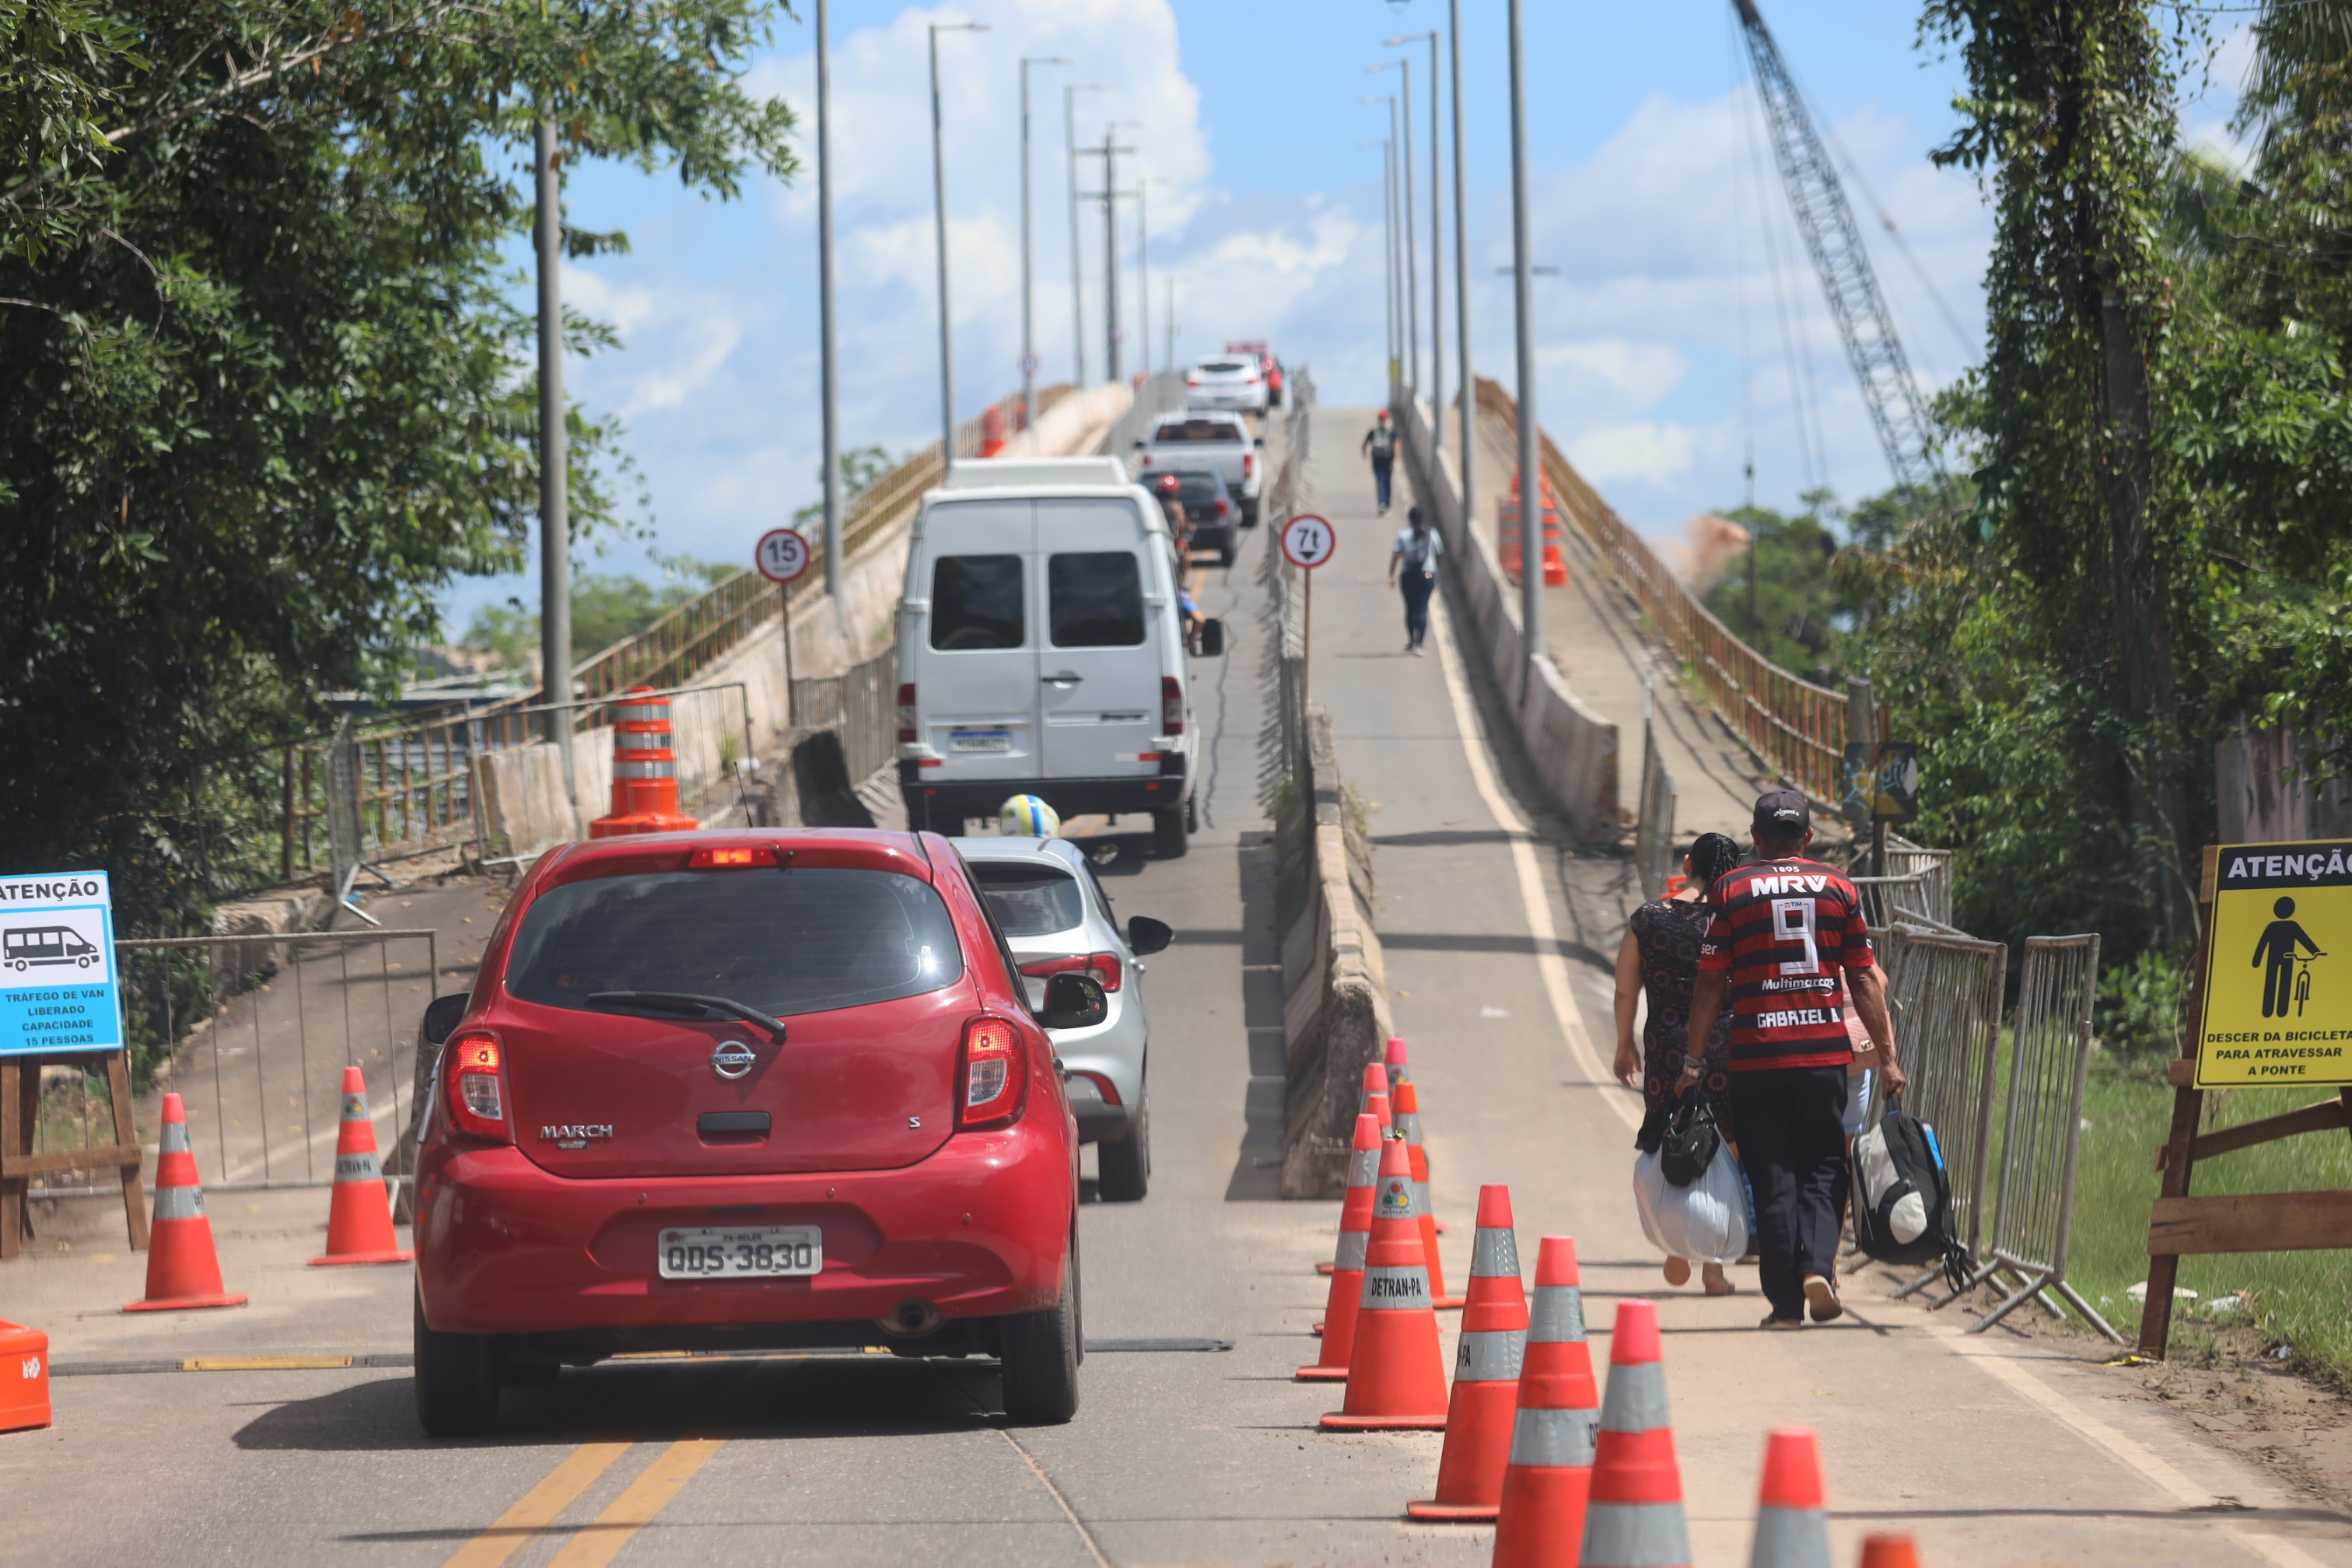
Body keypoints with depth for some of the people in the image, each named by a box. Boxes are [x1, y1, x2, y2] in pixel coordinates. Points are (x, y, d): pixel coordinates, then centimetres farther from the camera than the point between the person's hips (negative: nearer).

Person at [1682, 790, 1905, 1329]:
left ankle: (1786, 1302, 2)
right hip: (1825, 1053, 1)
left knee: (1773, 1179, 4)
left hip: (1755, 1057, -1)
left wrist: (1693, 1059, 7)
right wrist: (1887, 1056, 9)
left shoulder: (1729, 891, 3)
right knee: (1823, 1166, 11)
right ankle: (1818, 1265, -11)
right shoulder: (1837, 889, 6)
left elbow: (1710, 985, 1)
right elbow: (1865, 980, 5)